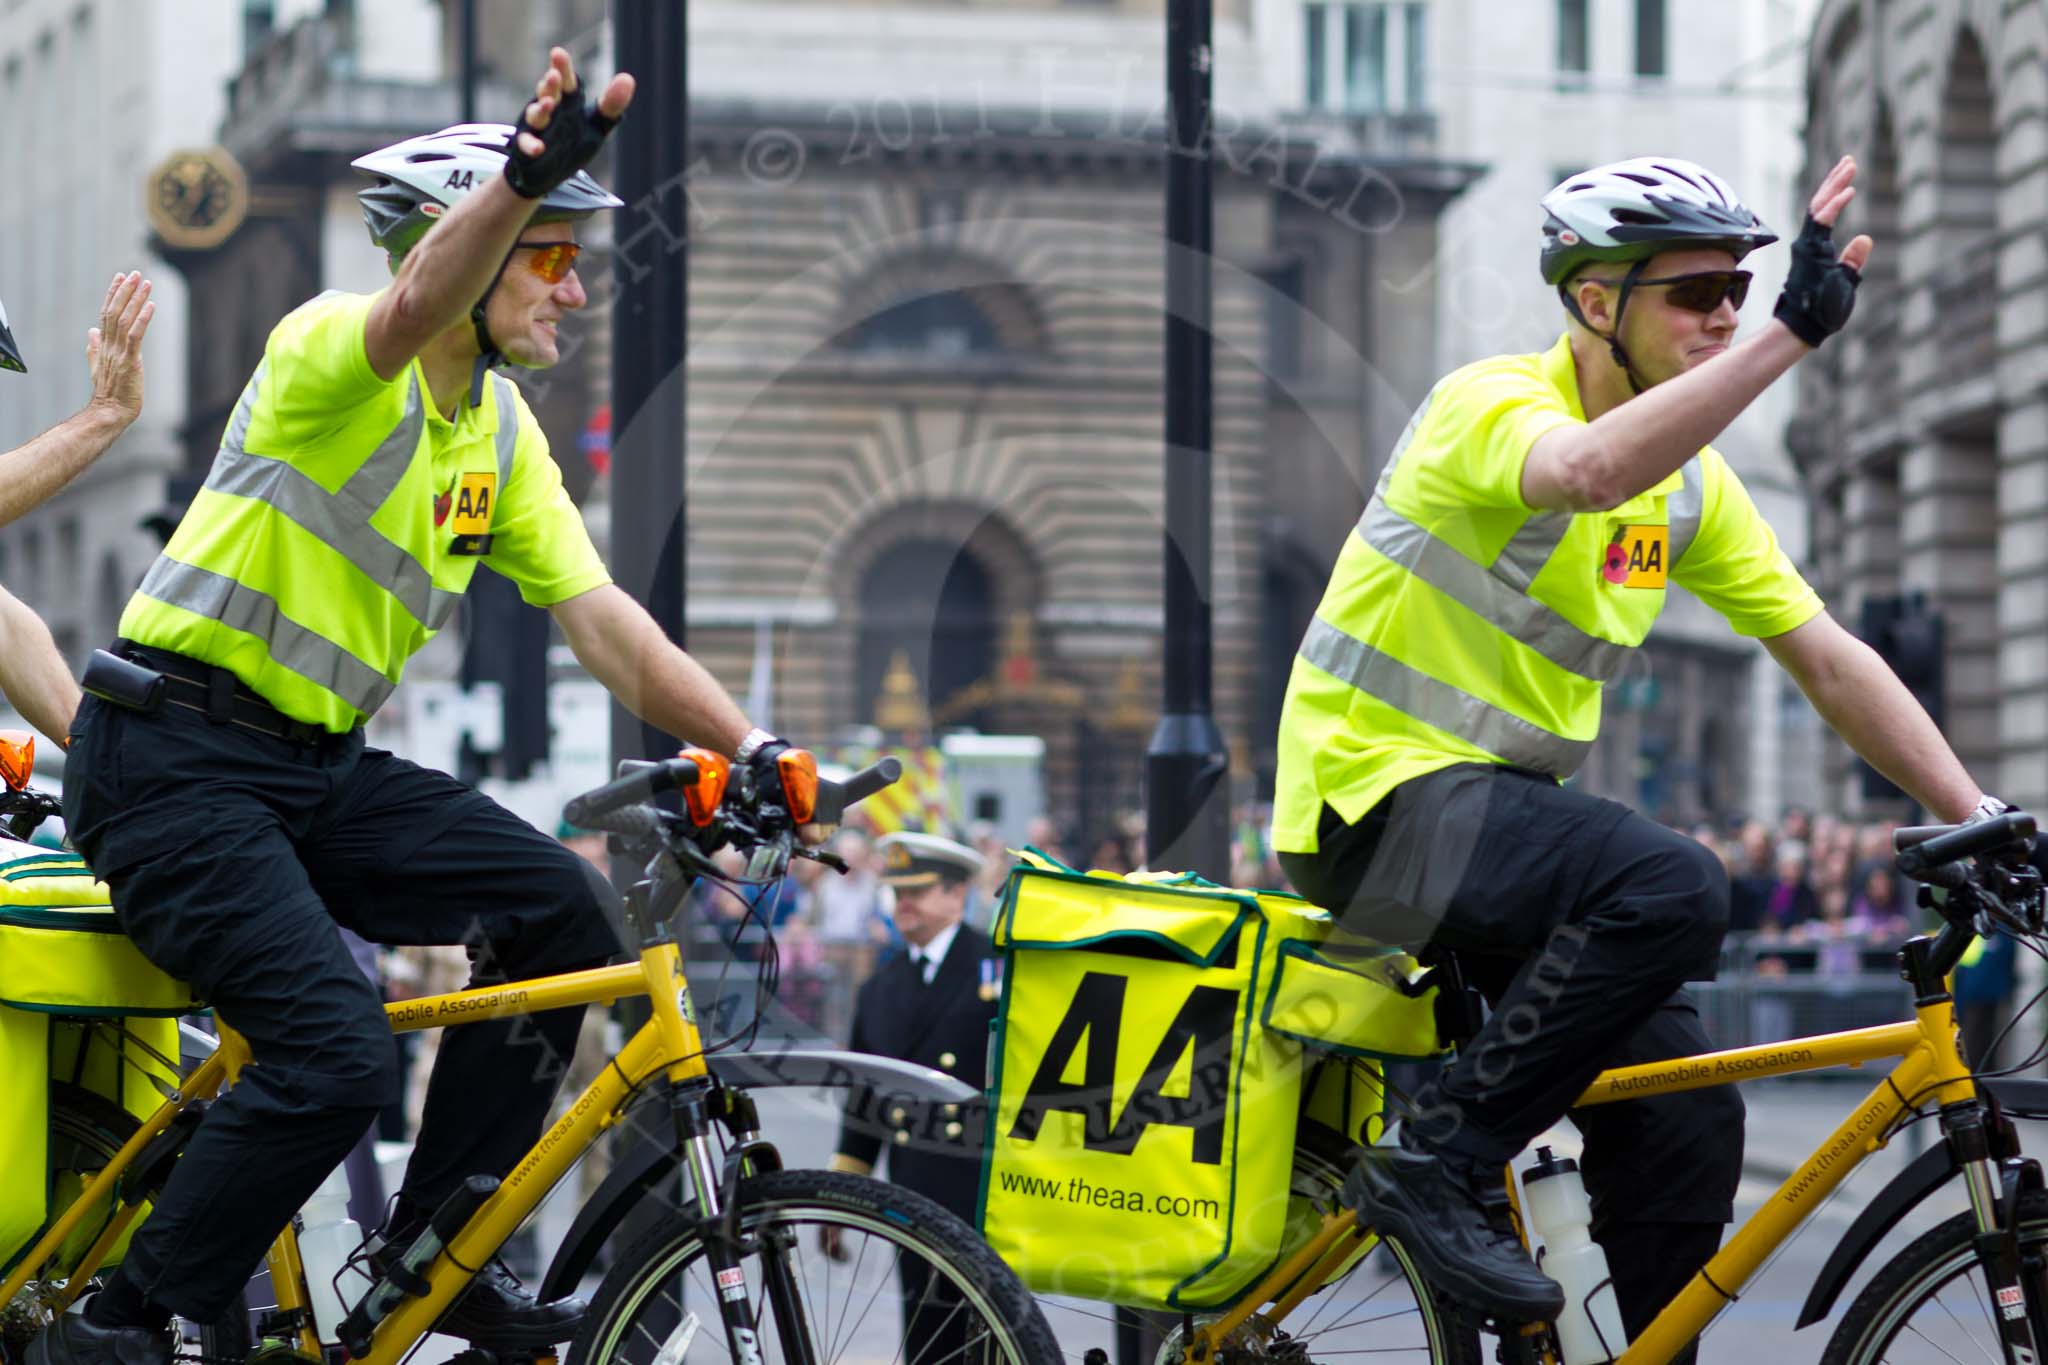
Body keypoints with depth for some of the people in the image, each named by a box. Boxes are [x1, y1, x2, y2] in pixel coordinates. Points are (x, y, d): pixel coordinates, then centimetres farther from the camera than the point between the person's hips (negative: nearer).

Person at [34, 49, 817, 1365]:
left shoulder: (505, 431, 10)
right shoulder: (336, 352, -14)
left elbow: (600, 616, 6)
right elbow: (416, 306, -39)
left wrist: (751, 746, -7)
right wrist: (520, 178, -59)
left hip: (322, 764, 8)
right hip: (175, 762, -8)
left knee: (557, 906, -11)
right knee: (338, 1054, -22)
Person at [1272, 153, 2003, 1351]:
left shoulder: (1690, 481, 9)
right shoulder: (1497, 403, -15)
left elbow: (1832, 663, 9)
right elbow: (1589, 471, -40)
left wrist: (1982, 819, 0)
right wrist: (1793, 335, -43)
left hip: (1504, 808, 8)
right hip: (1383, 796, -8)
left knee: (1687, 1127, -4)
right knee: (1674, 888, -31)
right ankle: (1440, 1162, -20)